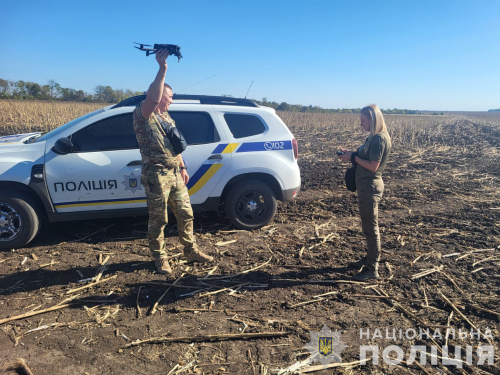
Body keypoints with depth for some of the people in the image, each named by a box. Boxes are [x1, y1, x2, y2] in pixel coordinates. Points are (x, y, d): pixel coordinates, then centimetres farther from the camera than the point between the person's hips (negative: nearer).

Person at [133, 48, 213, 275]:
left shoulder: (166, 116, 18)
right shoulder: (142, 114, -8)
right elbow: (153, 98, -31)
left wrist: (182, 167, 17)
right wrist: (162, 70, -32)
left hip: (175, 174, 8)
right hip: (156, 175, -8)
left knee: (185, 214, 13)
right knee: (158, 220, 3)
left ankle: (191, 251, 28)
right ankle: (160, 259, 19)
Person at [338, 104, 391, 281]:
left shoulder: (379, 139, -18)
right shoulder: (374, 137, 12)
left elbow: (373, 166, -22)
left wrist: (353, 157, -14)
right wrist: (352, 154, 3)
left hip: (370, 187, -10)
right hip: (366, 185, 10)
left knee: (370, 228, -2)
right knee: (368, 226, 19)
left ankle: (372, 269, 7)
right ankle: (369, 258, 34)